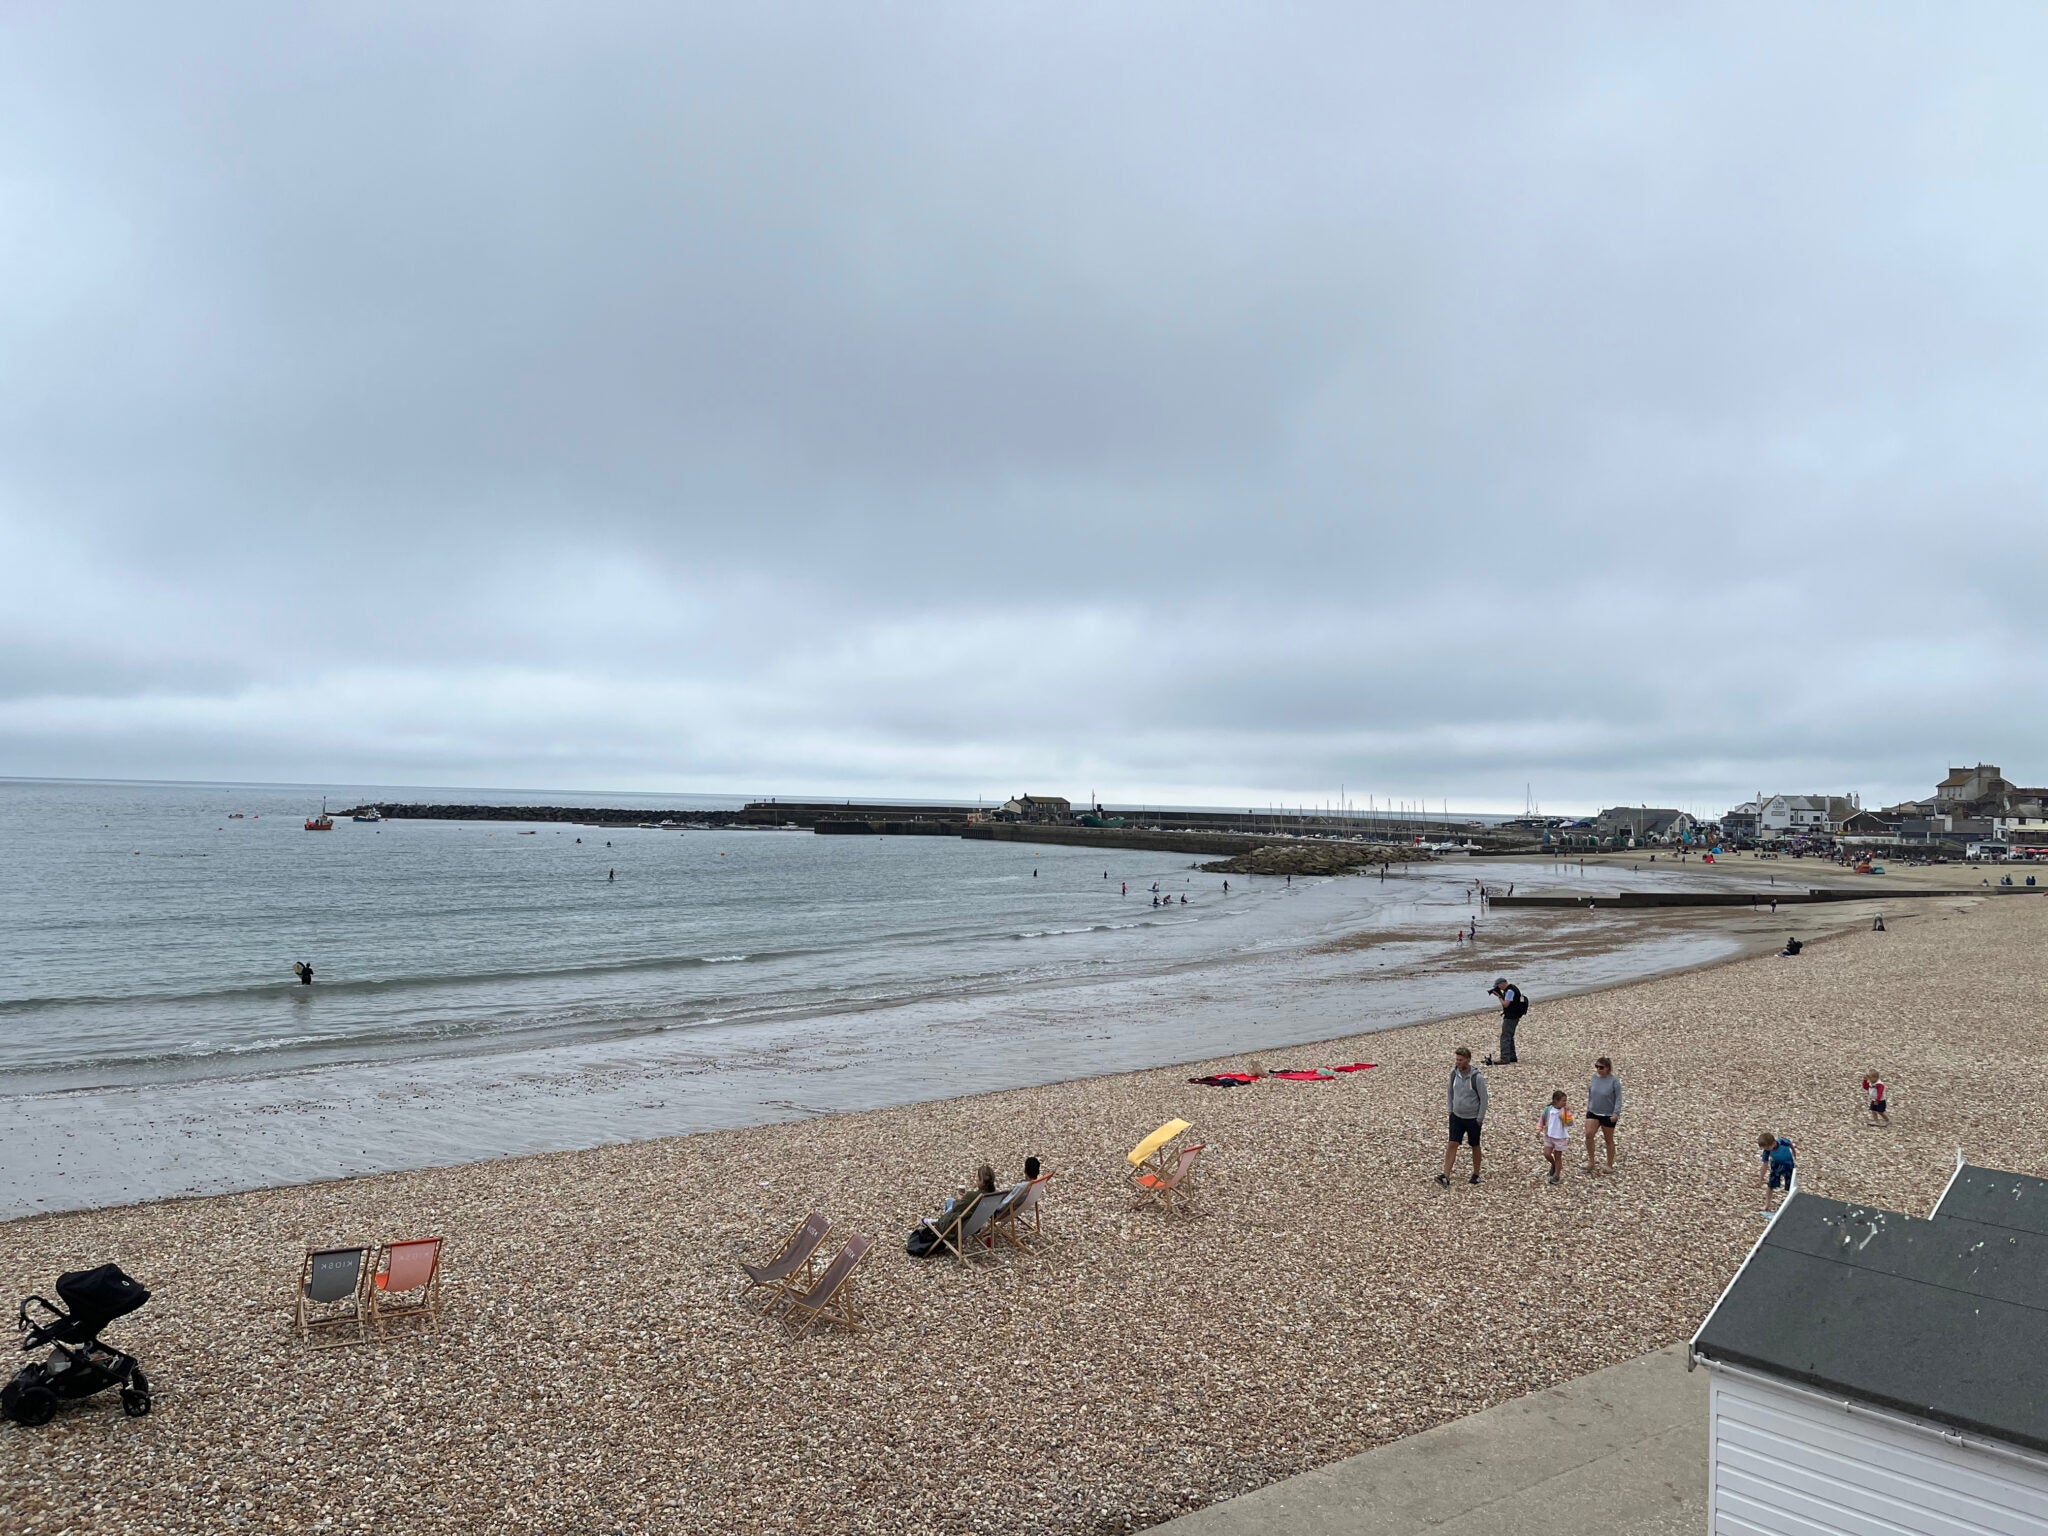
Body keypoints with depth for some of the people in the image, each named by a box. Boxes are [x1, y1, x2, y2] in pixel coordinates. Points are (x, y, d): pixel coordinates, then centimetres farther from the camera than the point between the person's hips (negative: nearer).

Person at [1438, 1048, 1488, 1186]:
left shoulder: (1477, 1077, -18)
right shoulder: (1454, 1073, -4)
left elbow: (1484, 1099, -12)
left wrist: (1480, 1119, -11)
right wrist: (1450, 1110, 9)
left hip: (1473, 1118, -3)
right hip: (1456, 1117, 3)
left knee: (1475, 1146, 13)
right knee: (1452, 1145, -7)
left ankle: (1476, 1174, 31)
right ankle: (1446, 1177, -13)